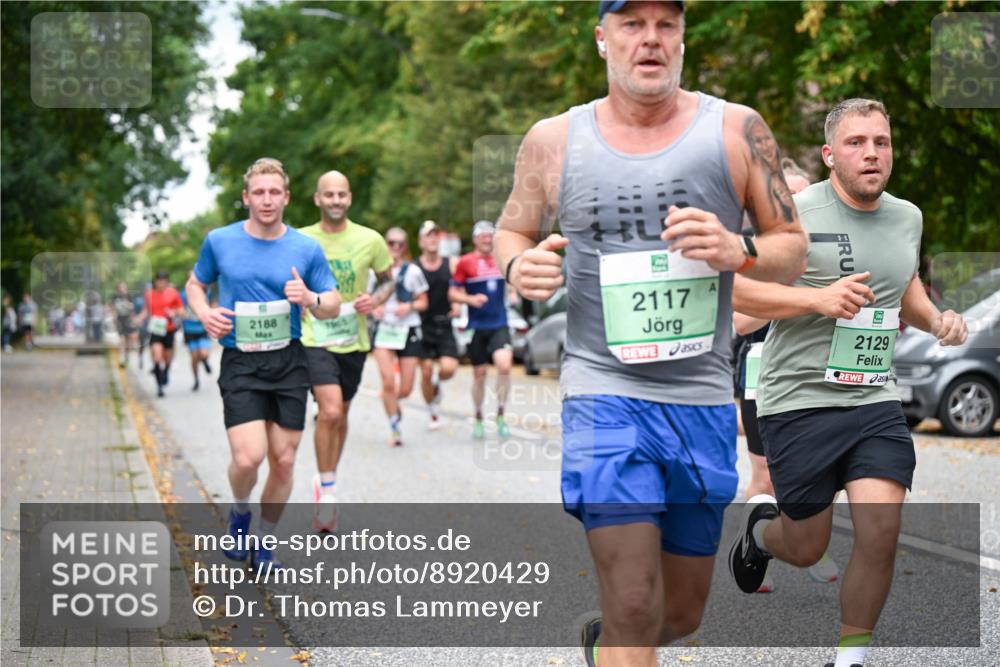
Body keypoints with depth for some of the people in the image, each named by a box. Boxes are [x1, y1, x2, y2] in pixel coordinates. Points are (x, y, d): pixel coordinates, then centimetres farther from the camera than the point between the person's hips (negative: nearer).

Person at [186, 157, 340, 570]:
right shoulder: (219, 241, 1)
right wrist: (204, 313, -5)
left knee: (283, 462, 3)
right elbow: (196, 284, 17)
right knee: (248, 457, -17)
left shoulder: (306, 249, 1)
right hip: (240, 364, -2)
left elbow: (333, 307, 6)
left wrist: (310, 299, -17)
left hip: (289, 363, 2)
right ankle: (239, 513, 16)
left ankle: (264, 543, 23)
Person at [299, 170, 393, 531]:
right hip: (314, 338, -3)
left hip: (353, 340, 3)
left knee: (340, 415, 14)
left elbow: (388, 280, 12)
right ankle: (327, 488, -5)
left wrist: (375, 299, -7)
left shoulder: (370, 240, -1)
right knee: (330, 410, -20)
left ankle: (326, 482, 34)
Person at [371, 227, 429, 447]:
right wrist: (374, 308, -9)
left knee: (405, 389, 0)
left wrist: (409, 306, -13)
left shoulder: (413, 271, 1)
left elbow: (423, 302, 7)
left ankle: (390, 400, 36)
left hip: (408, 330, 1)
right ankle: (395, 427, -1)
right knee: (388, 381, -17)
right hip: (384, 329, -1)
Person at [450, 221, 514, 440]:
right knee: (479, 373, 5)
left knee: (504, 365, -19)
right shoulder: (466, 262, -2)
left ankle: (500, 414, -4)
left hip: (499, 325, 1)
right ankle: (478, 419, 23)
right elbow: (453, 293, -1)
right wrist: (470, 299, -17)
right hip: (476, 326, -1)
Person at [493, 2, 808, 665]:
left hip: (704, 399, 2)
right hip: (604, 391, -2)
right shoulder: (554, 140, 2)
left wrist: (739, 251, -16)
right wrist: (517, 267, -7)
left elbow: (794, 250, 6)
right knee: (635, 609, -14)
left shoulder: (736, 129, 1)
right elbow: (512, 232, 17)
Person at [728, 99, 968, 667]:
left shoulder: (908, 217, 10)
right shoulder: (793, 213, -10)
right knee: (807, 550, 7)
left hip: (876, 401, 4)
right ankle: (761, 526, 45)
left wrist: (936, 318, 7)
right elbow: (733, 288, -12)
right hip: (799, 401, -4)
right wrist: (818, 298, -22)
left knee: (882, 529, -13)